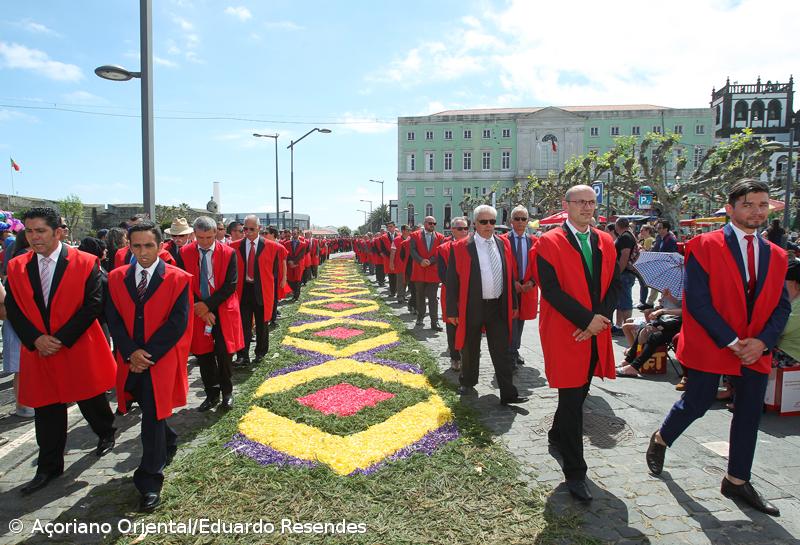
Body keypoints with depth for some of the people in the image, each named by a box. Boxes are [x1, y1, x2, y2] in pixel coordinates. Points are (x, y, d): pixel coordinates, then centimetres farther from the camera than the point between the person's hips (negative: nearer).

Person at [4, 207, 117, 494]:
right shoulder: (16, 267, 3)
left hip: (80, 350, -3)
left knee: (91, 400, 13)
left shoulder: (85, 263, -10)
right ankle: (49, 467, 27)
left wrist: (61, 338, -16)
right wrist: (36, 338, -12)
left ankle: (106, 433, 43)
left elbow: (93, 304, -13)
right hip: (38, 352, 3)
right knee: (46, 411, 11)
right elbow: (13, 309, 2)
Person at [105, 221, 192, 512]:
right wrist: (131, 352, -11)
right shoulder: (117, 278, 4)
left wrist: (148, 354, -14)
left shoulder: (178, 279, -7)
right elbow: (114, 319, 1)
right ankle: (168, 442, 47)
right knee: (150, 414, 17)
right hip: (130, 361, 4)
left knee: (152, 418, -3)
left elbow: (177, 323, -11)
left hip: (162, 360, -4)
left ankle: (150, 482, 9)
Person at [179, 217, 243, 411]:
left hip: (223, 311, -2)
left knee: (224, 353, 0)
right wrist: (200, 310, -10)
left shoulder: (228, 253, -7)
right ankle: (211, 394, 23)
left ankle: (227, 393, 19)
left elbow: (230, 285, -10)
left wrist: (208, 304, -16)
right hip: (197, 311, 2)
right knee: (203, 355, 8)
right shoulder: (184, 253, -2)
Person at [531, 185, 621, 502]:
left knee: (579, 392, 19)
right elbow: (551, 290, -17)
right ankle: (575, 473, 10)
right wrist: (587, 319, -18)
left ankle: (557, 435, 45)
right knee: (572, 400, -1)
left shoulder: (605, 242, 10)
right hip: (565, 333, -6)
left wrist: (602, 317, -9)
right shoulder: (549, 242, -9)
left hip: (596, 333, 6)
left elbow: (615, 284, 7)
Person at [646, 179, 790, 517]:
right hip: (709, 346, -5)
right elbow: (696, 300, -15)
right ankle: (660, 440, 33)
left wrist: (762, 341, -10)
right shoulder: (705, 246, -10)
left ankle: (737, 481, 26)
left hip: (756, 350, 6)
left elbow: (781, 306, 7)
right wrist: (731, 341, -16)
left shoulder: (775, 255, 8)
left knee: (750, 414, 11)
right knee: (696, 404, 4)